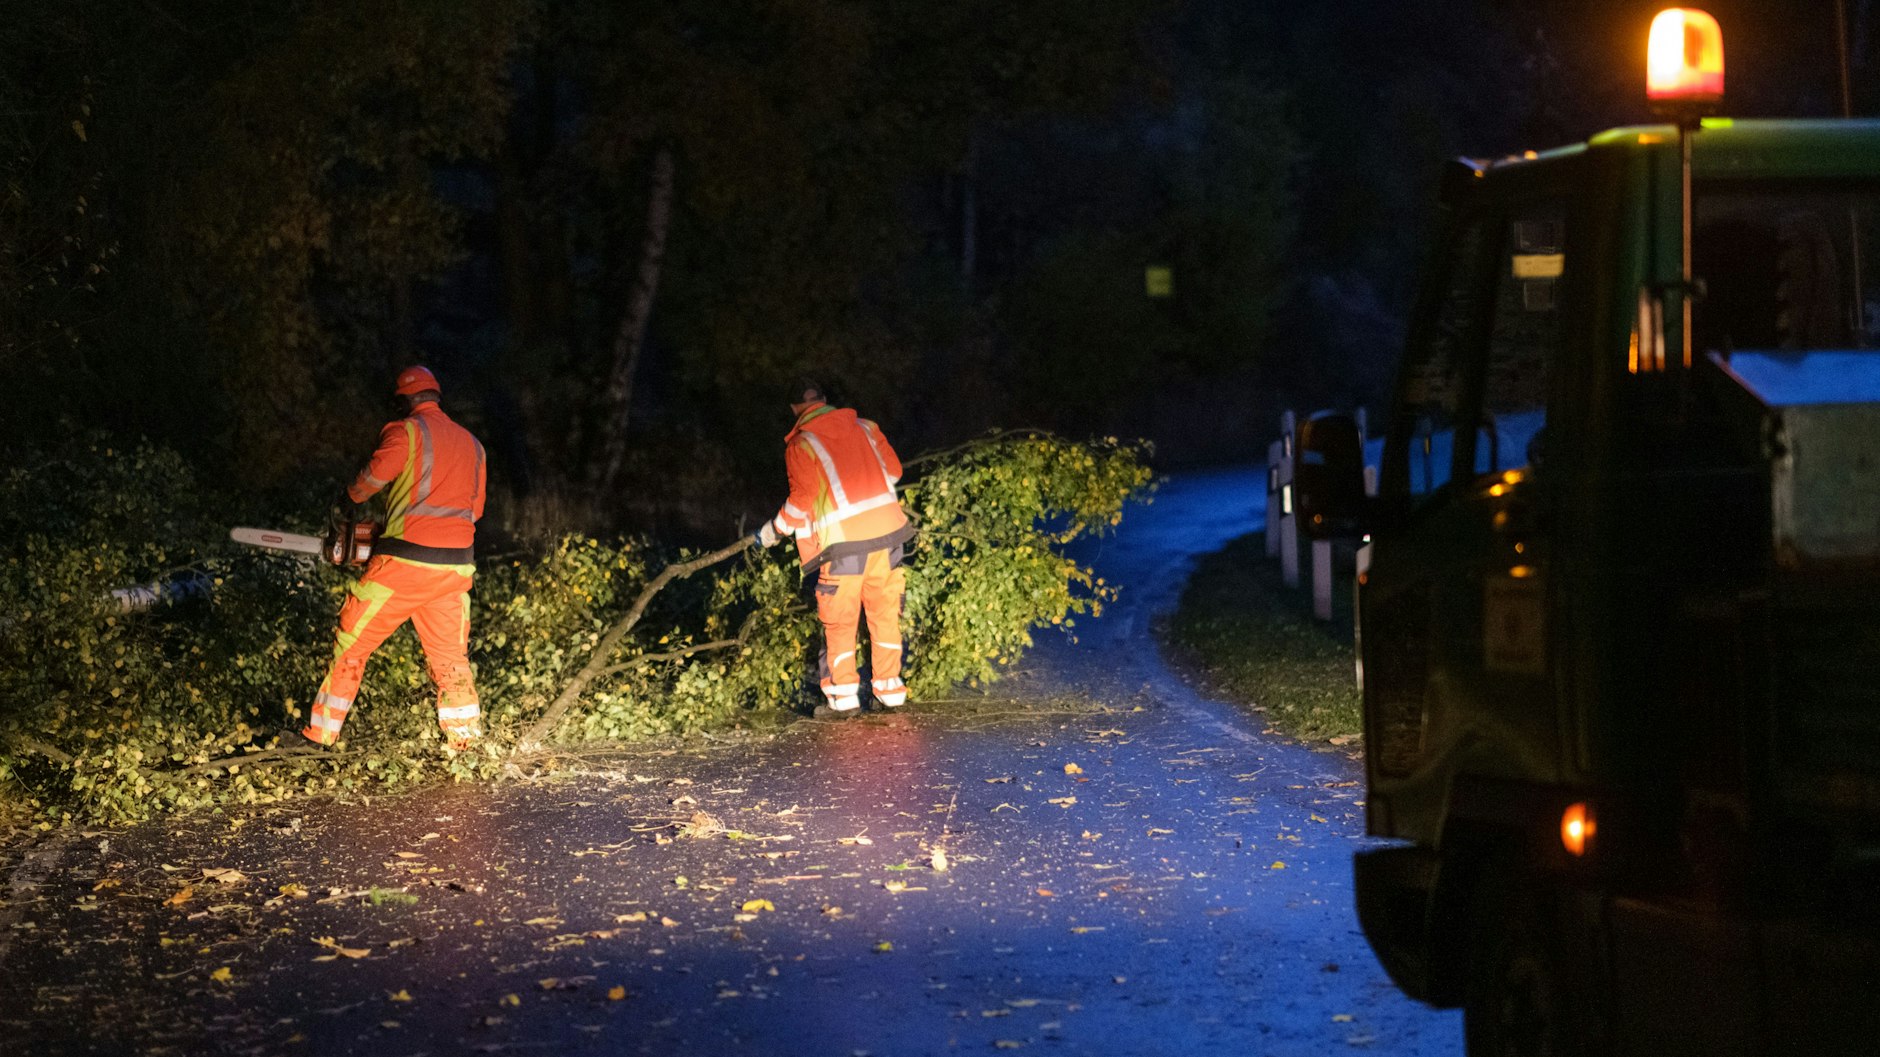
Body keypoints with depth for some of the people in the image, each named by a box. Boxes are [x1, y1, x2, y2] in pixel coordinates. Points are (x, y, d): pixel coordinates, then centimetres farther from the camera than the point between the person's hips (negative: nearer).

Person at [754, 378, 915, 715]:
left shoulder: (801, 444, -2)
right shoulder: (864, 427, 11)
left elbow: (802, 498, -8)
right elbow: (893, 470, 14)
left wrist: (775, 530, 6)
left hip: (843, 540, -4)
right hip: (887, 532, 4)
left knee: (839, 621, 5)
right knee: (885, 613, 12)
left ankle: (842, 694, 4)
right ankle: (889, 687, 14)